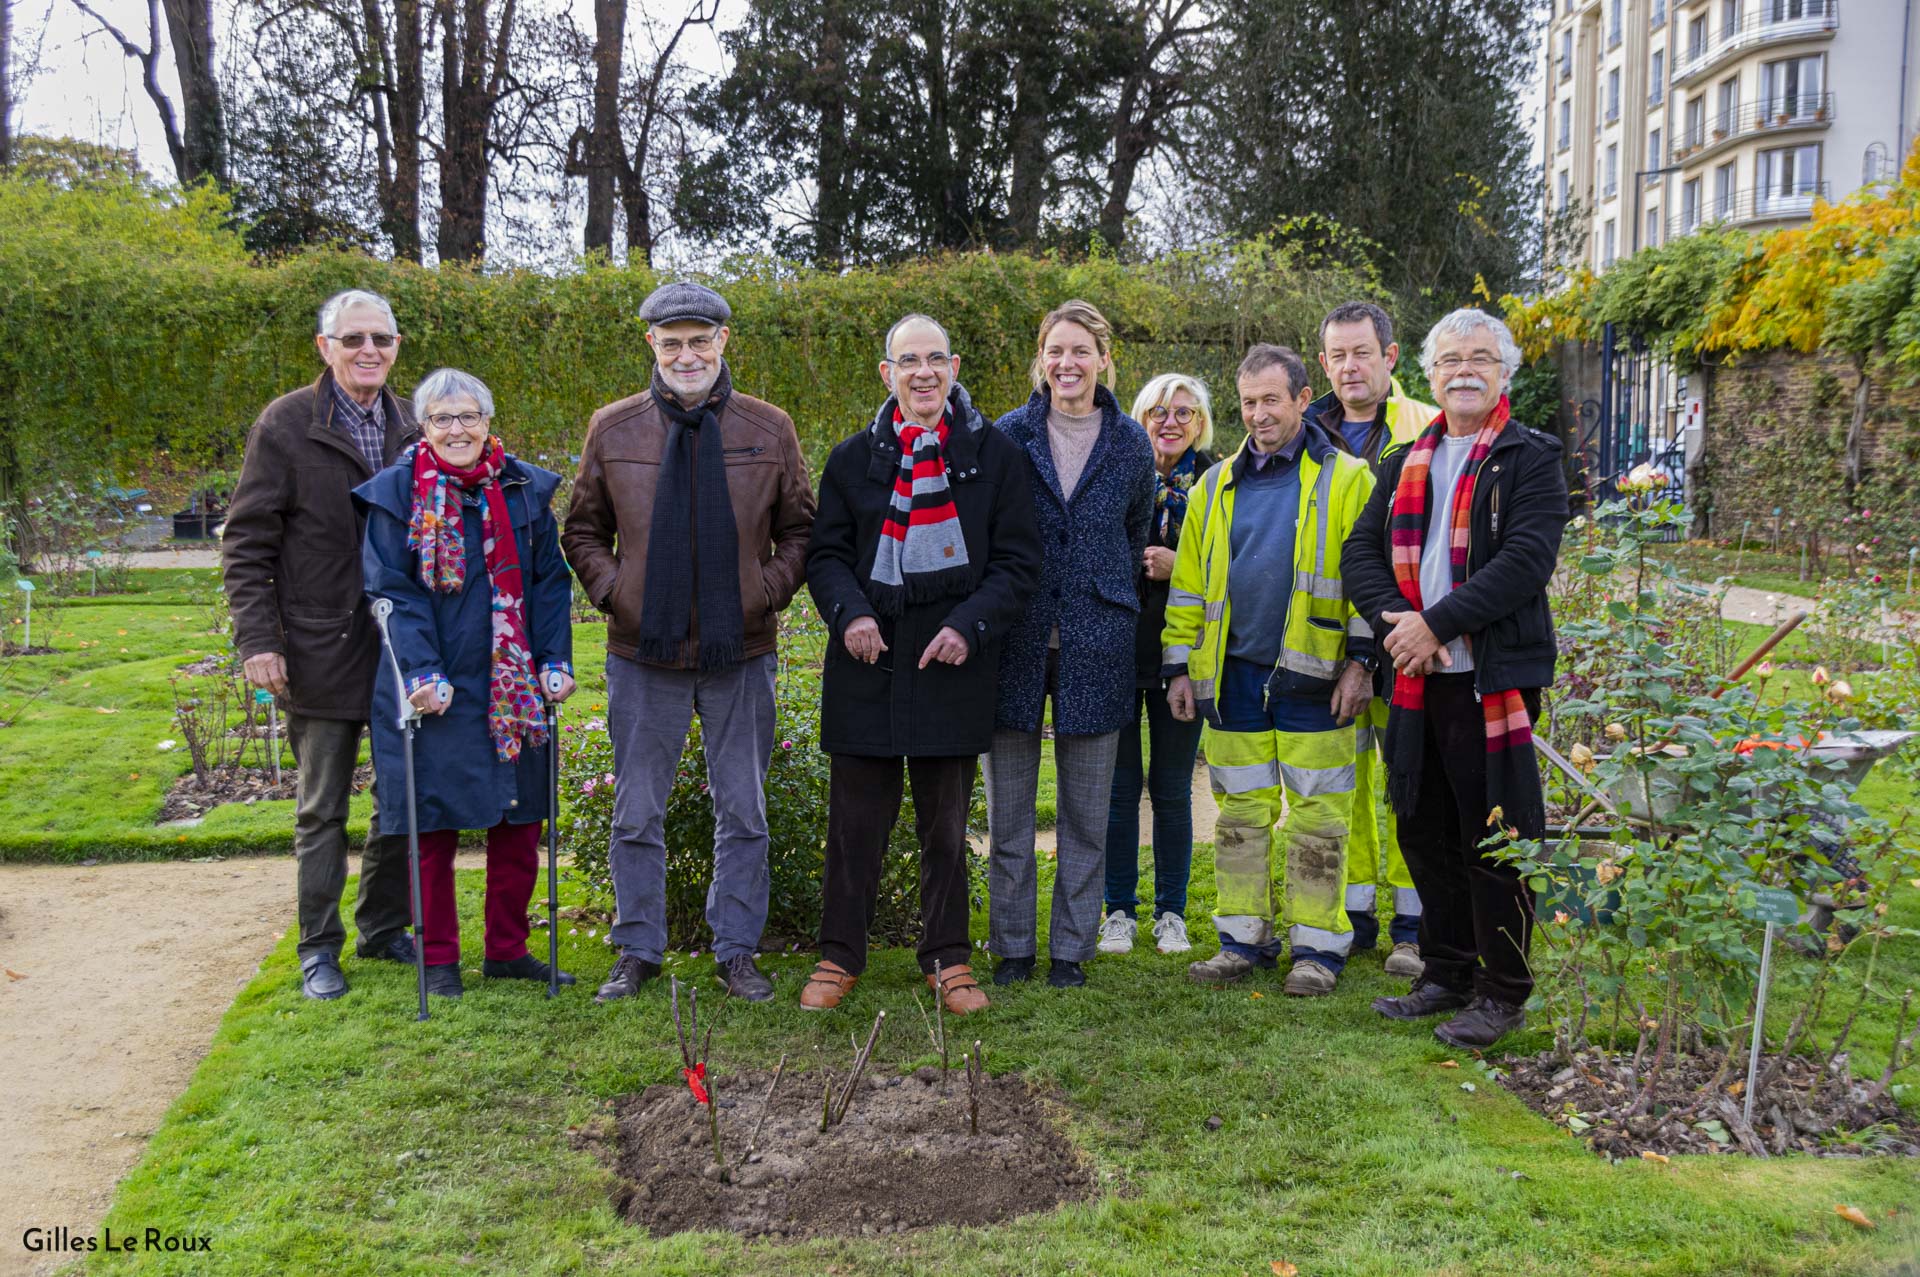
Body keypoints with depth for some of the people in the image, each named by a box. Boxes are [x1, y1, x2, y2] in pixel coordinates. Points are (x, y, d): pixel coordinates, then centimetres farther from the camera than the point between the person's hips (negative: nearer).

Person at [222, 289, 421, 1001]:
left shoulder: (411, 429, 7)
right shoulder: (285, 426, -6)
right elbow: (246, 545, -5)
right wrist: (258, 640, -13)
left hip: (404, 649, 4)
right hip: (322, 652, -4)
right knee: (321, 811, 7)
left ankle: (383, 927, 29)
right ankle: (319, 947, 20)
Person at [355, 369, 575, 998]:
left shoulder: (526, 489, 6)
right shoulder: (396, 493, -2)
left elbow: (550, 583, 7)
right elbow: (392, 593, -7)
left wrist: (556, 661, -2)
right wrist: (422, 673, -17)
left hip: (514, 687, 3)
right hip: (436, 691, -3)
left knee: (519, 823, 9)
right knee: (434, 828, 5)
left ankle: (508, 949, 24)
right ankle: (439, 958, 19)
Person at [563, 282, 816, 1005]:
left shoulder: (769, 430, 3)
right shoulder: (613, 429, 3)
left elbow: (799, 531, 10)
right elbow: (583, 531, 11)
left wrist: (768, 591, -7)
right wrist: (613, 592, -5)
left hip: (742, 653, 0)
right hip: (643, 653, 0)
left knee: (743, 813, 9)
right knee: (637, 814, 9)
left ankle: (737, 951, 23)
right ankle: (638, 951, 24)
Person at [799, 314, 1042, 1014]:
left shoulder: (994, 454, 3)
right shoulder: (854, 456, 7)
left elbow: (1018, 561, 1)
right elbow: (826, 553, 9)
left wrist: (970, 624, -13)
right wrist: (849, 613, -10)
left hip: (951, 666, -1)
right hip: (866, 659, 1)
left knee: (946, 821, 9)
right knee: (856, 817, 6)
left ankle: (947, 957, 23)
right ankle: (840, 955, 20)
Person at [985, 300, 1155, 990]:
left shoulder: (1131, 443, 5)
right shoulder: (1007, 435, 2)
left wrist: (1104, 597, 10)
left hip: (1095, 645, 1)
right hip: (1016, 640, -1)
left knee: (1086, 810, 7)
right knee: (1009, 809, 5)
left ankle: (1072, 948, 19)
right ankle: (1012, 946, 18)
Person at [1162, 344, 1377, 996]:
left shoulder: (1345, 480, 0)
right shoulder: (1216, 487, 13)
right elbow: (1189, 584, 14)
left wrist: (1361, 660, -8)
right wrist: (1180, 666, 10)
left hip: (1312, 675, -4)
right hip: (1235, 675, 4)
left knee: (1316, 814, 2)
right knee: (1241, 811, 10)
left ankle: (1317, 944, 13)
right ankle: (1243, 937, 20)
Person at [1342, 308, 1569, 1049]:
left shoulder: (1533, 459, -1)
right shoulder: (1405, 465, 17)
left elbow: (1527, 561, -14)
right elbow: (1362, 552, 8)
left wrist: (1437, 624, -19)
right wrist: (1394, 622, -10)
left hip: (1496, 678, -6)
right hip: (1417, 679, 6)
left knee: (1495, 839, 0)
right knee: (1425, 832, 13)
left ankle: (1503, 992, 14)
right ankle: (1447, 973, 29)